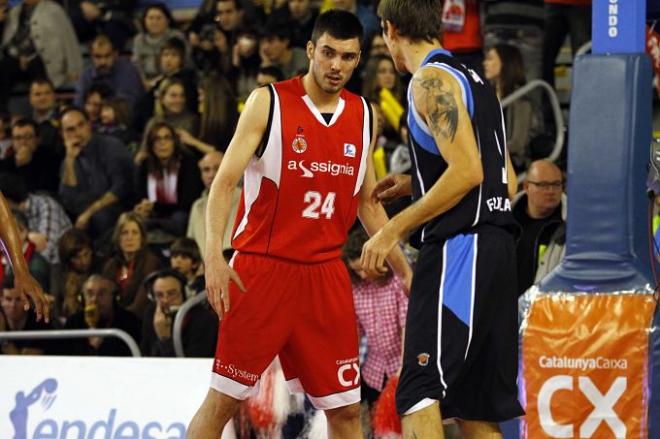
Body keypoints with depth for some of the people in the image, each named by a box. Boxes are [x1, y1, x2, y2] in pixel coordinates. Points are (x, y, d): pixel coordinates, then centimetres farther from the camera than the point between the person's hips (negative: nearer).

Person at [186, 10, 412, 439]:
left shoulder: (364, 116, 10)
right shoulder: (268, 102, -5)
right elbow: (225, 182, -9)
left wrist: (404, 270, 17)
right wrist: (214, 254, -23)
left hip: (325, 271, 4)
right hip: (262, 266, -4)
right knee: (224, 398, -4)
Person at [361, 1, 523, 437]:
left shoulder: (431, 80, -7)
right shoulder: (477, 81, 20)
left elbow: (468, 171, -18)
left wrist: (395, 229, -15)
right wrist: (417, 185, 27)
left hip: (458, 246, -9)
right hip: (497, 245, 9)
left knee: (418, 396, -15)